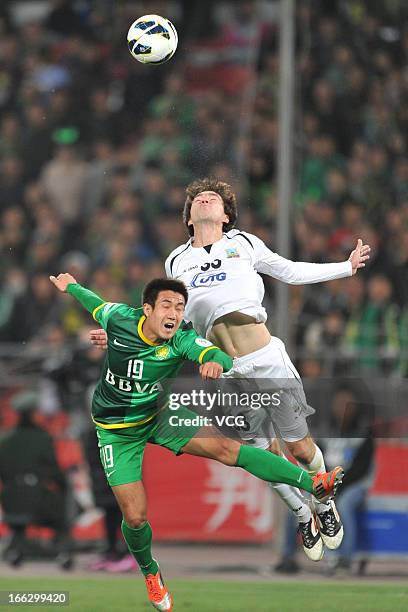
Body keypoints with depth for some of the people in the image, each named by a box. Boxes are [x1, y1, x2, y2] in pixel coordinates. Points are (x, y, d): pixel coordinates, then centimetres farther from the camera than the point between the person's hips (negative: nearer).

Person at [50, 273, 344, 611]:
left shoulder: (182, 340, -23)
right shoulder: (120, 318, -21)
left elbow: (222, 356, -41)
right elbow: (95, 304, 3)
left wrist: (216, 360, -65)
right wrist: (71, 286, 21)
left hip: (159, 414, 1)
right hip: (117, 430, -1)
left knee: (227, 448, -19)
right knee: (135, 517, -5)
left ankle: (313, 484, -22)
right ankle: (150, 572, 27)